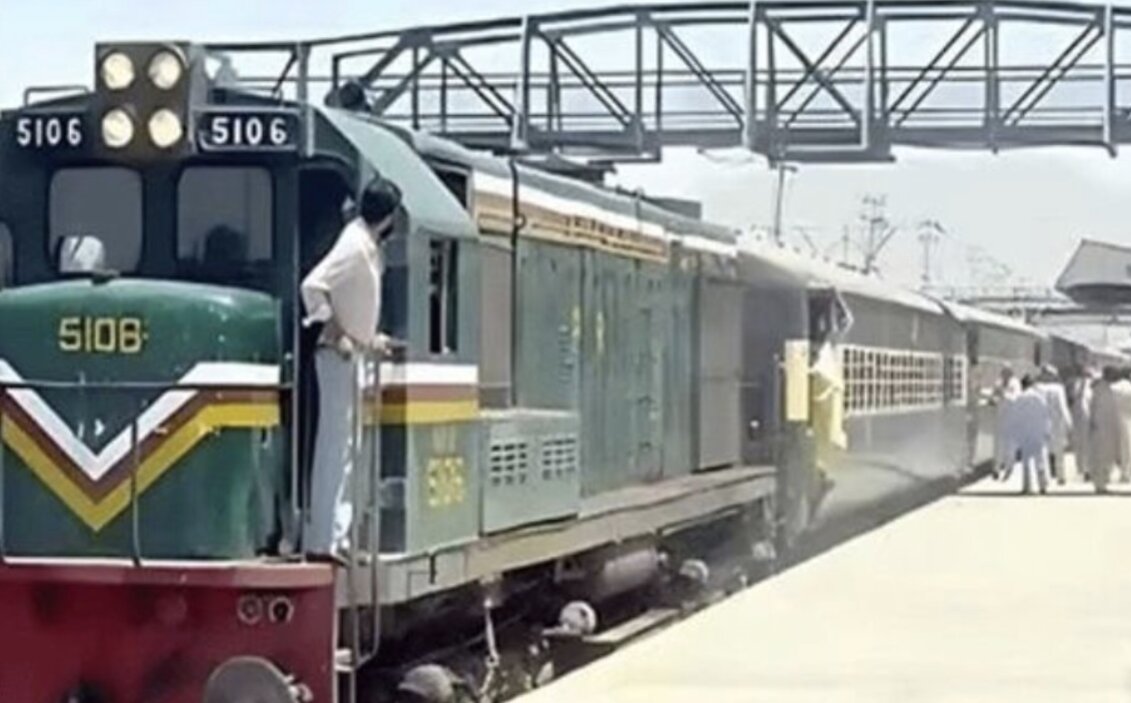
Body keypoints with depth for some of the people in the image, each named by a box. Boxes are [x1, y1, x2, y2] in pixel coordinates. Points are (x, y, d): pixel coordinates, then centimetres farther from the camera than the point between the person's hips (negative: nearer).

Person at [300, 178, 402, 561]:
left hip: (351, 354, 10)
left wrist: (368, 338, 22)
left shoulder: (367, 246, 11)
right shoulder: (355, 246, -18)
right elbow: (313, 286, -27)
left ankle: (333, 534, 18)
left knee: (343, 446, 13)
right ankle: (323, 540, -7)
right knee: (335, 445, -8)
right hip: (339, 356, -10)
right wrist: (336, 334, -22)